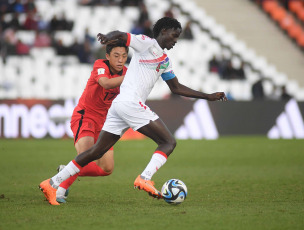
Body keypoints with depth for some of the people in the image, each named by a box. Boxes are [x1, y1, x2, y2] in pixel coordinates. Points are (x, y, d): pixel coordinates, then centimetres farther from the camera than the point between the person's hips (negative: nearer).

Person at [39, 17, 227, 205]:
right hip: (130, 103, -9)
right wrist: (108, 37, -28)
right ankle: (145, 179, -26)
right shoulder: (147, 43, 1)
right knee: (169, 142, -9)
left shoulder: (165, 61, 25)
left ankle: (52, 184, 7)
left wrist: (208, 96, 28)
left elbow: (177, 88, 30)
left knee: (97, 152, 8)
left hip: (119, 104, 9)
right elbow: (120, 35, -4)